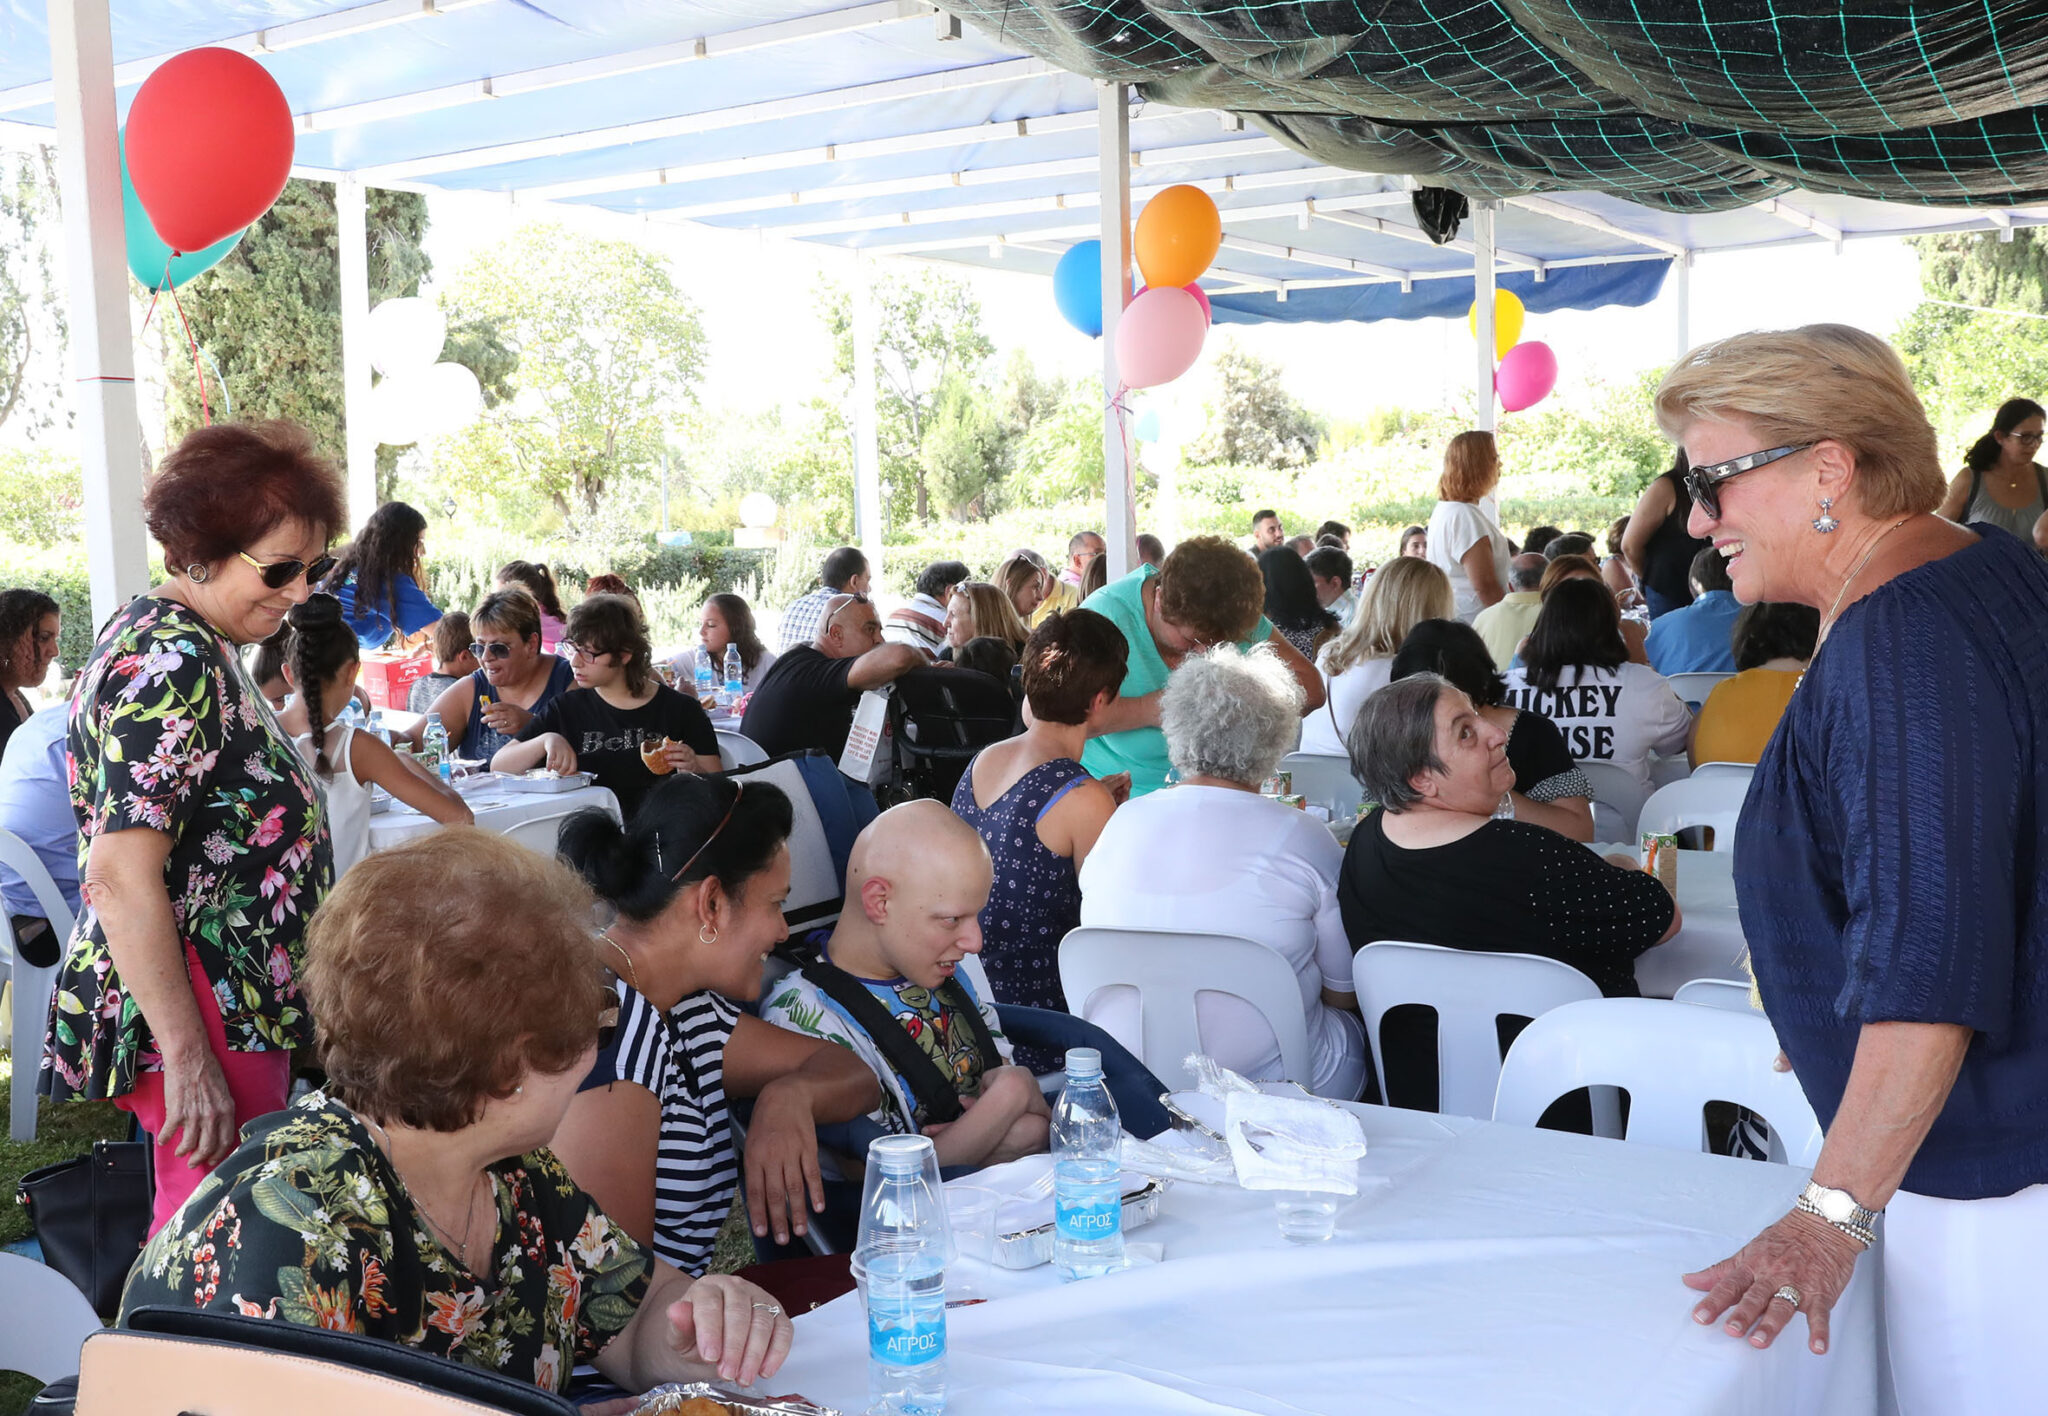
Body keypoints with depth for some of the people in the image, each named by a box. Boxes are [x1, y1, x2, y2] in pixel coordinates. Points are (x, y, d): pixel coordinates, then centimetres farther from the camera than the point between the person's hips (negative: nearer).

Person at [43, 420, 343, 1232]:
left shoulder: (182, 642, 11)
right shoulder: (172, 666, -20)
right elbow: (122, 876, -26)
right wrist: (188, 1059, -25)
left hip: (236, 1004, 10)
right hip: (202, 1013, -10)